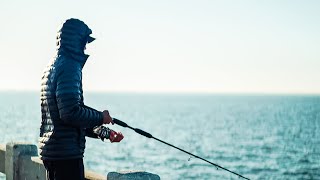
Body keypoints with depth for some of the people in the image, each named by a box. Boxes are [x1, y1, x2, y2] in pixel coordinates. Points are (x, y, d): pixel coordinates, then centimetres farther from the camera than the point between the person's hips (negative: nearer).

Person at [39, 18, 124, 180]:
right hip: (66, 151, -10)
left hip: (49, 149, 10)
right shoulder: (69, 67, -14)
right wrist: (100, 117, -7)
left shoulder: (53, 66, 17)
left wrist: (104, 132, 18)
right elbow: (70, 113, -23)